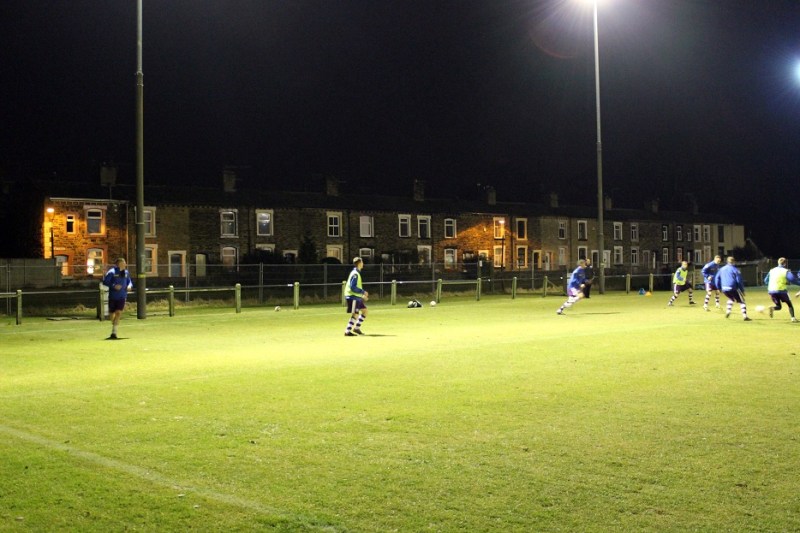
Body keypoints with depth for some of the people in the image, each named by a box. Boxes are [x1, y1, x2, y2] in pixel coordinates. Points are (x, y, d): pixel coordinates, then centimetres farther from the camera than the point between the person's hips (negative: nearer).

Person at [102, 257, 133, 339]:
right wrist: (114, 286, -22)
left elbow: (129, 281, 20)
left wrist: (130, 285, -2)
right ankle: (114, 327, 38)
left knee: (119, 312, -14)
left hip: (122, 296, 2)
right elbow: (105, 282, -10)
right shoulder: (112, 272, -9)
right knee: (111, 313, 9)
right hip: (112, 296, -2)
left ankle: (114, 331, -15)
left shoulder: (126, 272, 6)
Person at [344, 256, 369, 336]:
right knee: (355, 314, -10)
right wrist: (363, 292, -18)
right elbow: (353, 287, -23)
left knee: (364, 310, 14)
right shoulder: (355, 274, -16)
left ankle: (357, 328, 17)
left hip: (357, 297, 10)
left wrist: (362, 294, 16)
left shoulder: (357, 273, 15)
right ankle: (347, 331, -6)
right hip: (352, 297, -10)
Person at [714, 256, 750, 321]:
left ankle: (728, 311, 20)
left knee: (731, 298, 34)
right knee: (741, 301, 4)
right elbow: (739, 281, -5)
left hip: (724, 289, 5)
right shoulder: (735, 269, -2)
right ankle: (744, 315, -9)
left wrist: (719, 288, 19)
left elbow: (716, 279, 13)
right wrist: (742, 290, 1)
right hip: (733, 289, -5)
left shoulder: (721, 269, 13)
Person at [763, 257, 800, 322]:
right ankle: (793, 318, 4)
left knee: (778, 306, 14)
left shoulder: (772, 271, 14)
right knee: (789, 304, 16)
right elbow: (792, 279, -18)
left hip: (771, 291, 4)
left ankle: (772, 308, -19)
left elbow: (766, 281, 19)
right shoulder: (786, 271, -2)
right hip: (782, 290, -4)